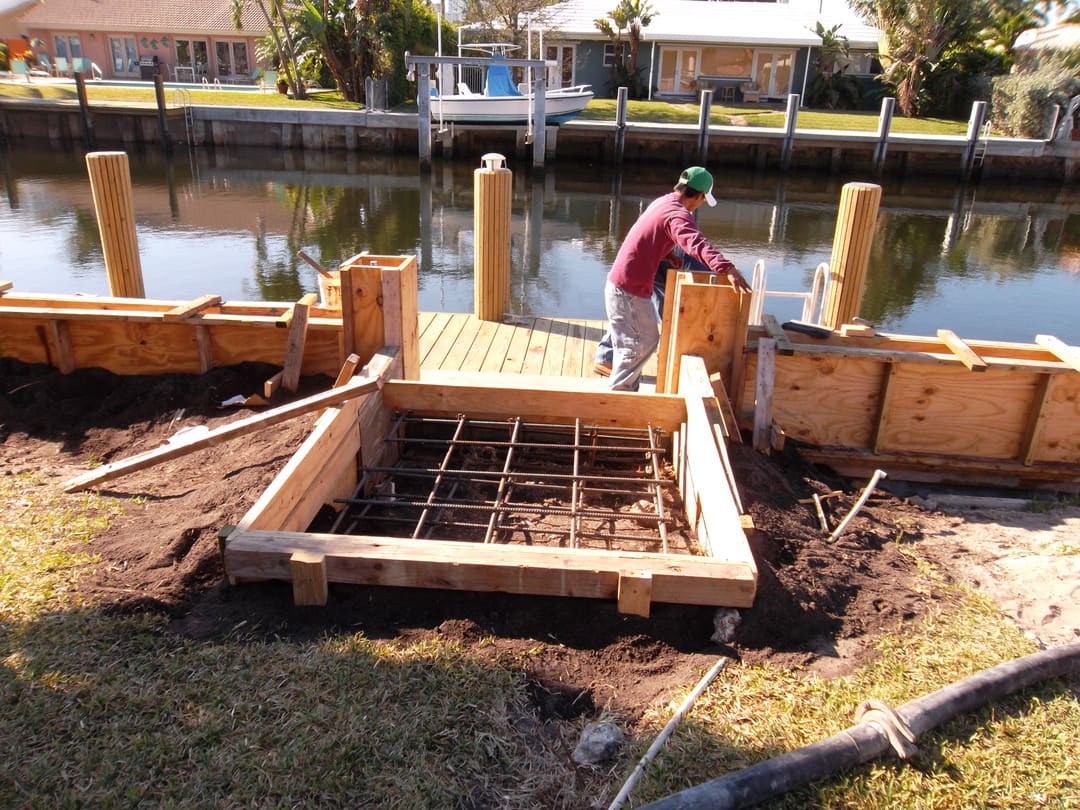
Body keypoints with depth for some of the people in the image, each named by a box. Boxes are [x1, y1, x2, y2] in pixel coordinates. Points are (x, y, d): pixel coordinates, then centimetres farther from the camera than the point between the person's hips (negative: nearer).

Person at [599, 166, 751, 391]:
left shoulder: (663, 202, 10)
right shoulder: (678, 215, -20)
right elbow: (697, 244, -39)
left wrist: (668, 254, 7)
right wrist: (727, 269, -52)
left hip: (620, 283, 10)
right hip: (630, 290, -10)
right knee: (640, 344, -2)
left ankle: (628, 388, 29)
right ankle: (617, 393, 6)